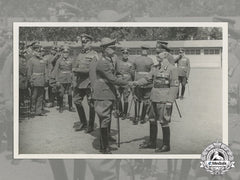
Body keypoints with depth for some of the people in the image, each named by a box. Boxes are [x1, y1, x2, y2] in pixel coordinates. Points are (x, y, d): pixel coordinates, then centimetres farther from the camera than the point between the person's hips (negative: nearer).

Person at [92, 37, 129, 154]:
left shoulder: (110, 60, 14)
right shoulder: (102, 63, -18)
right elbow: (112, 79, -21)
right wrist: (128, 83, -13)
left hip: (109, 95, 10)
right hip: (102, 96, -10)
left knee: (107, 120, 15)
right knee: (104, 120, -6)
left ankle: (104, 144, 25)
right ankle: (105, 148, 0)